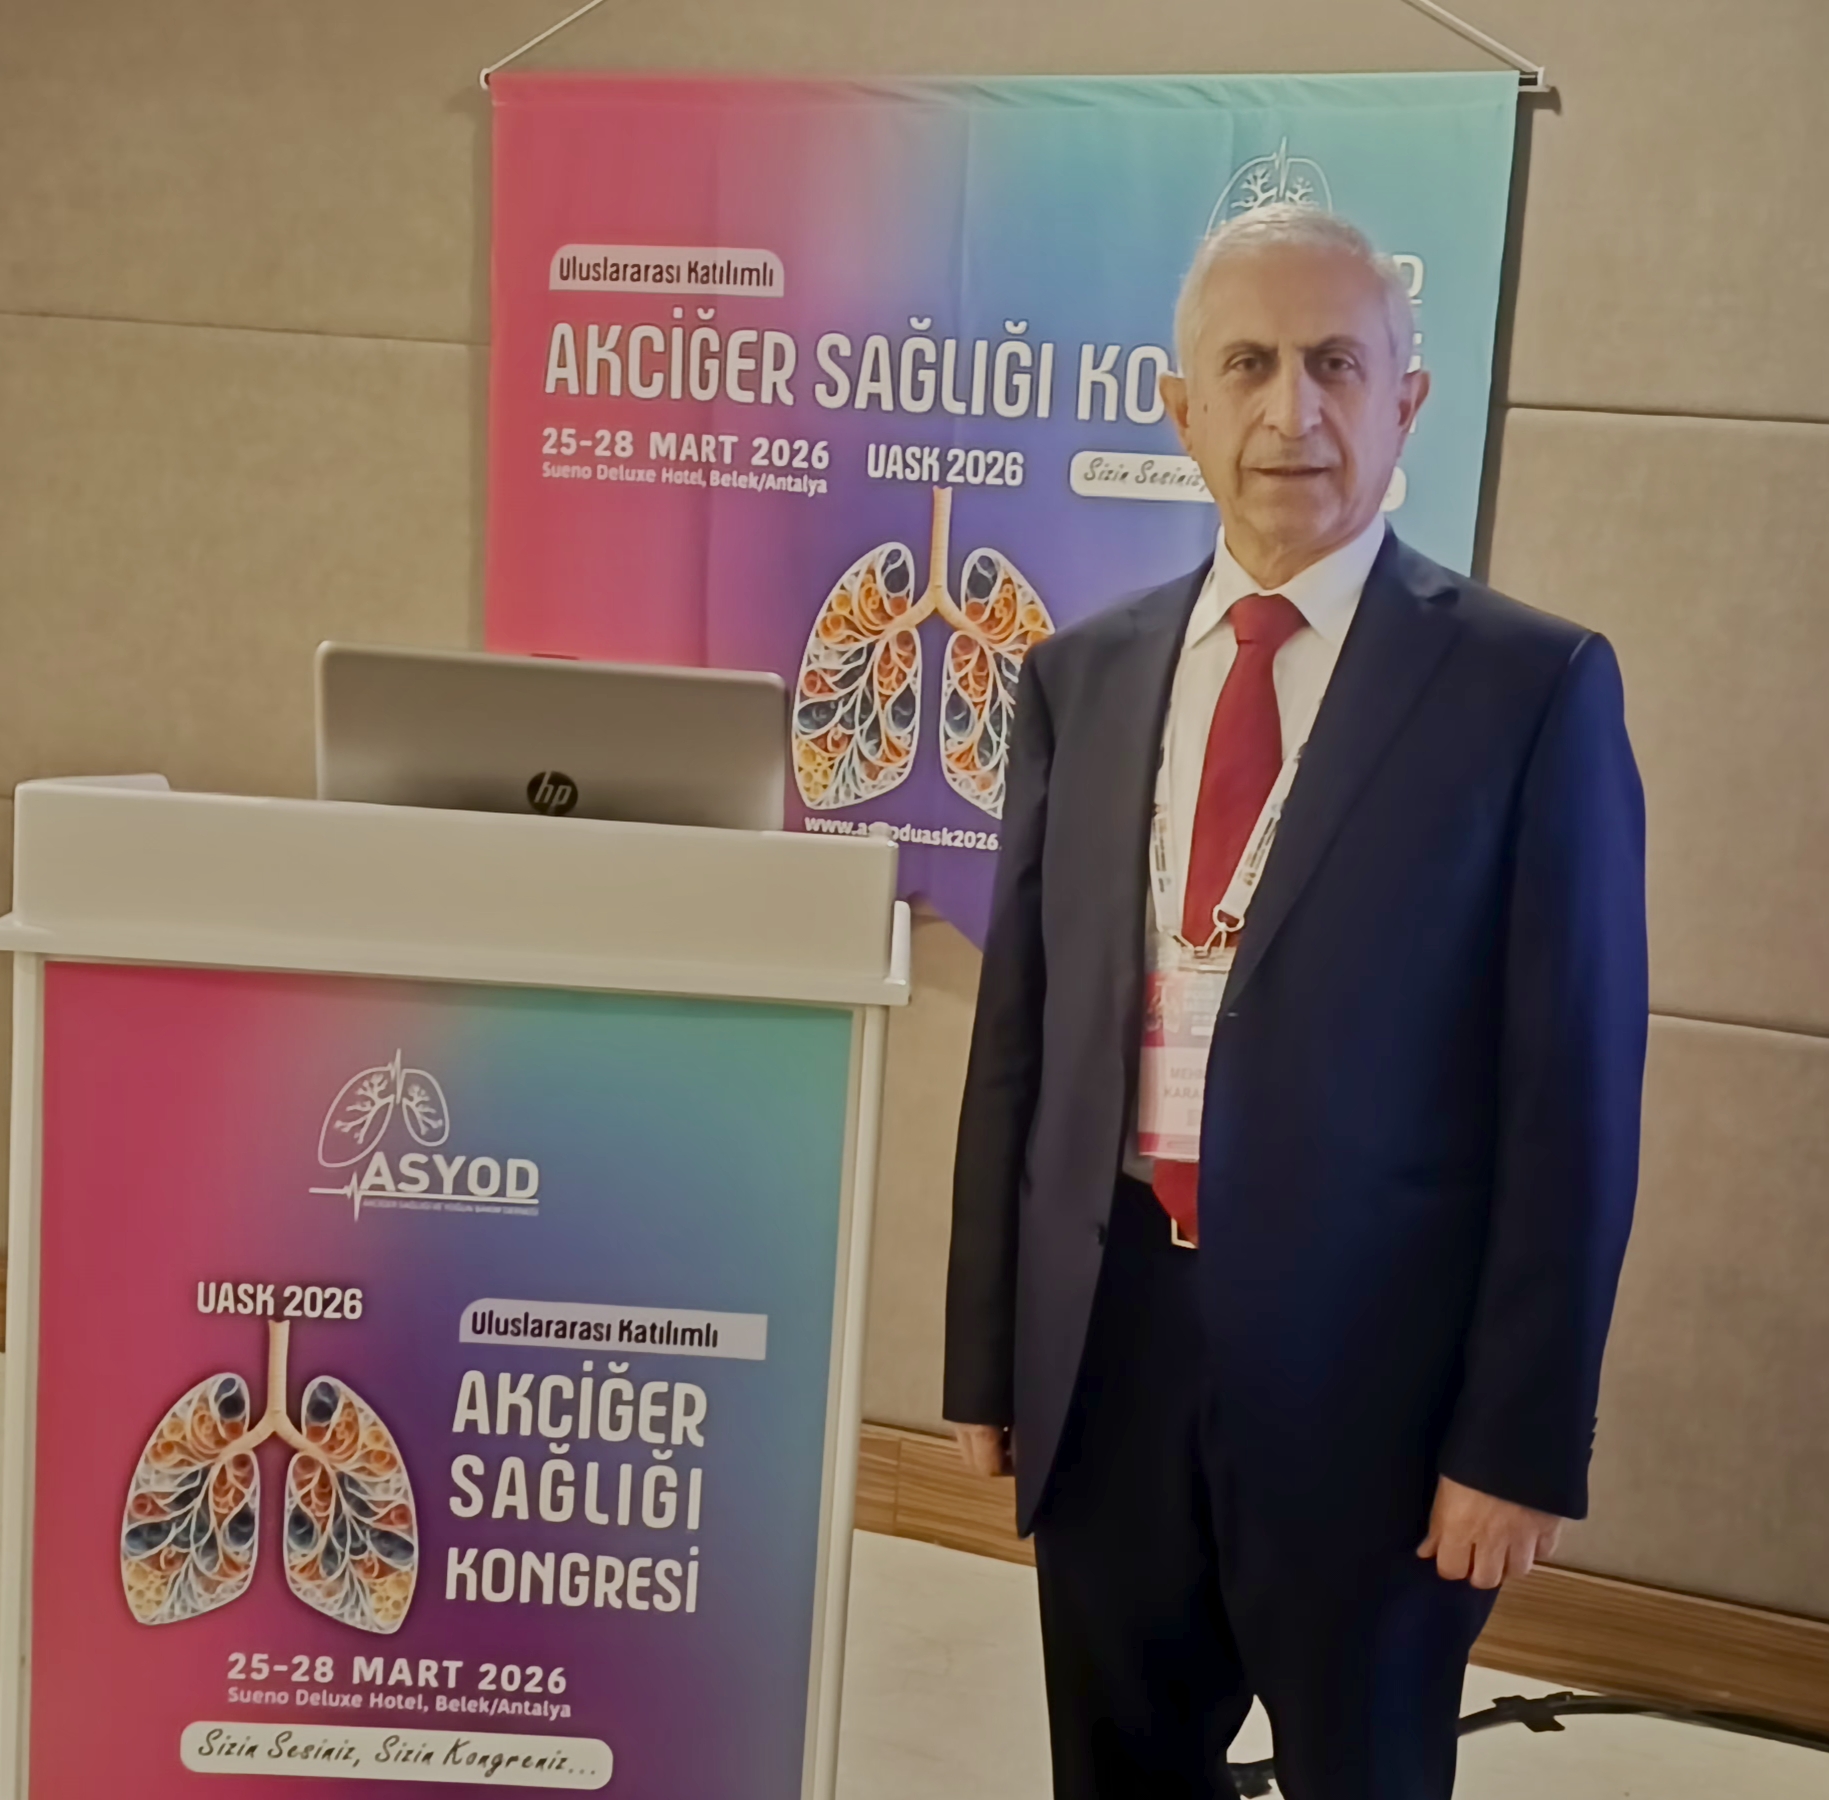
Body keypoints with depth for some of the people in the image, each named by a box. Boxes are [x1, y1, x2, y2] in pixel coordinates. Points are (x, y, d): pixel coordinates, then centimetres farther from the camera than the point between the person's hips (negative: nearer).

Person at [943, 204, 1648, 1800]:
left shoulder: (1531, 685, -7)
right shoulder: (1083, 678, 5)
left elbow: (1573, 1089, -8)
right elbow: (1017, 1037, 8)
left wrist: (1522, 1436, -9)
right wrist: (988, 1355, 9)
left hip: (1367, 1364, -3)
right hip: (1105, 1344, 4)